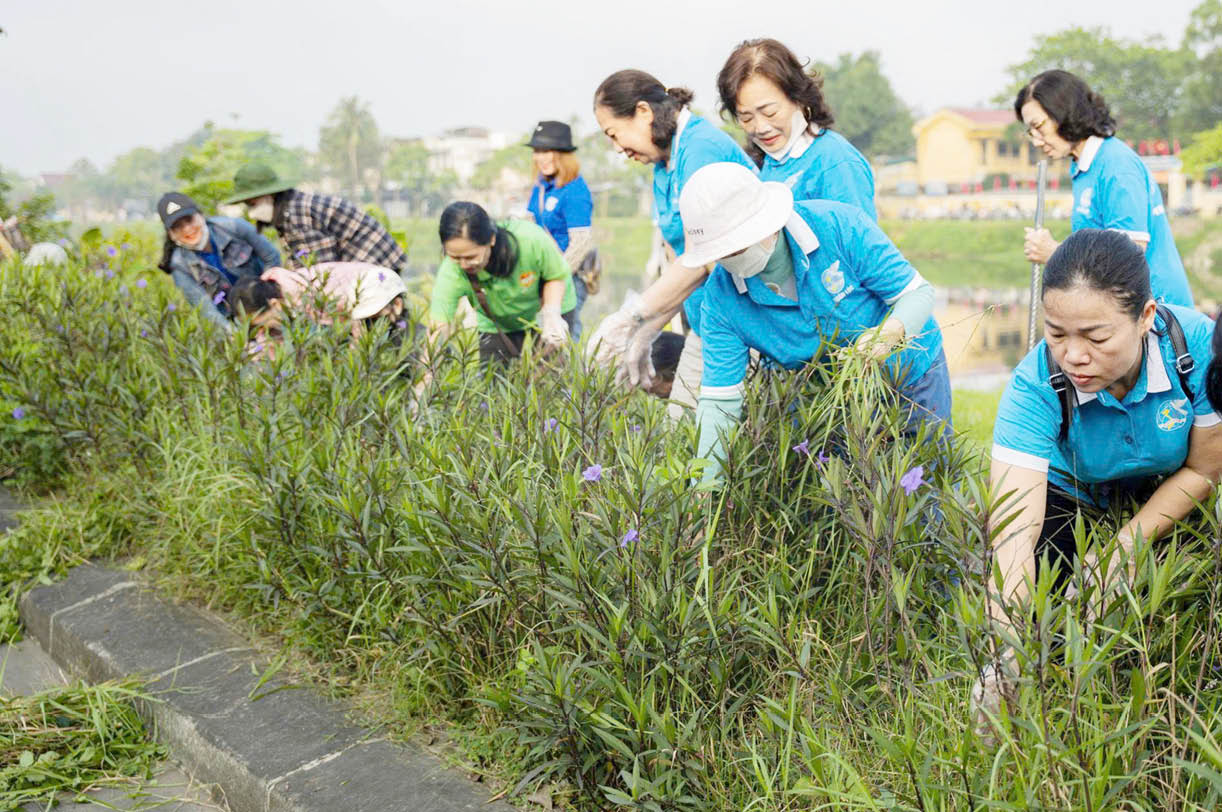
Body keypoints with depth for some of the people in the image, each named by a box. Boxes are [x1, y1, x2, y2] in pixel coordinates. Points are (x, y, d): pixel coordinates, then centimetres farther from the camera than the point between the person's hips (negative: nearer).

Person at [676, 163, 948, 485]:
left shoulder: (840, 226, -29)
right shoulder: (721, 297, -22)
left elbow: (918, 292, -21)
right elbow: (718, 401, -21)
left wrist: (892, 332, -44)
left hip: (912, 376, -1)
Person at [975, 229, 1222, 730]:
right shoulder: (1036, 387, -35)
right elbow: (1013, 534, -42)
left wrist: (1125, 548, -23)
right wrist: (1003, 658, -53)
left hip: (1165, 495, 0)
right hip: (1072, 497, 0)